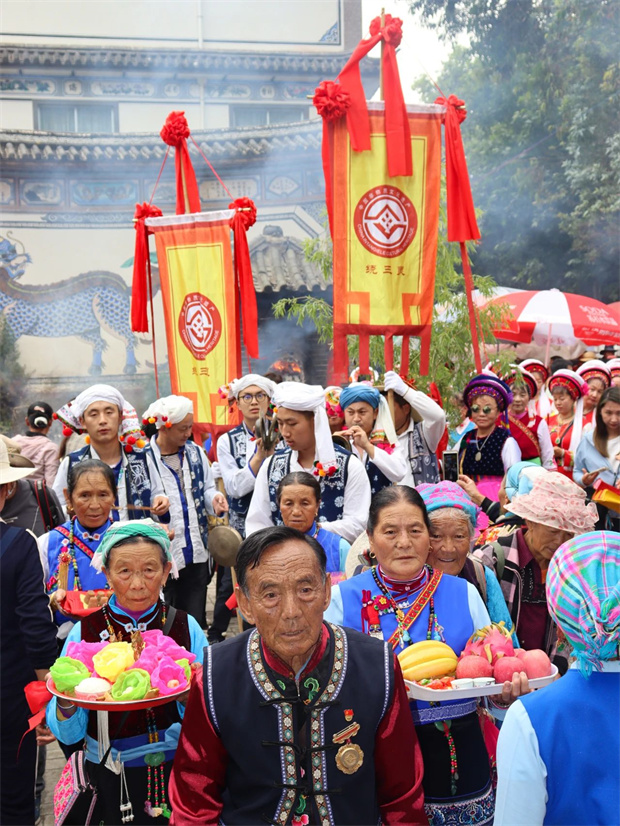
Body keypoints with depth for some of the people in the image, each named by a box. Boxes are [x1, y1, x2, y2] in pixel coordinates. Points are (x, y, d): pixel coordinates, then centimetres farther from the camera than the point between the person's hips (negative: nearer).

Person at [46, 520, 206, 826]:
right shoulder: (85, 631, -9)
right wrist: (64, 701, -28)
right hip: (110, 784, 0)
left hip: (177, 773, 0)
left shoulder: (187, 627, -9)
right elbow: (68, 734, -7)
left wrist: (191, 696, -29)